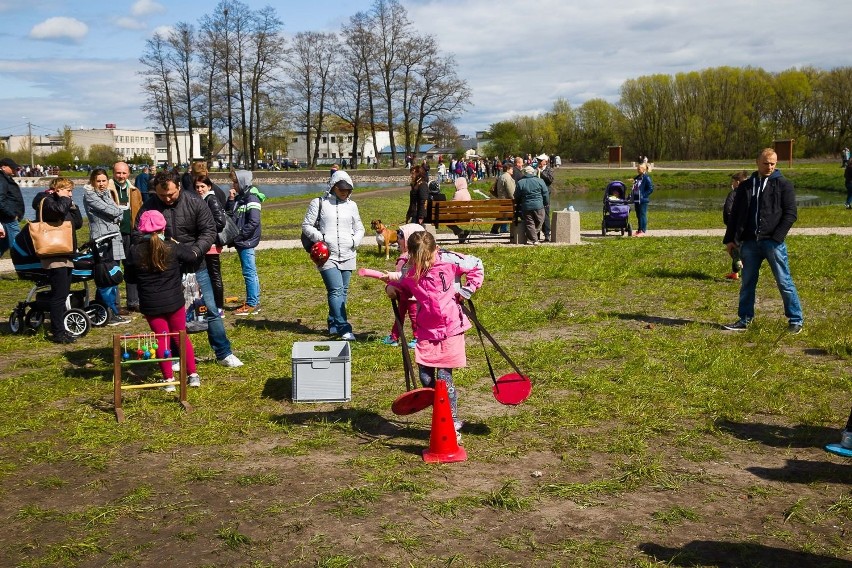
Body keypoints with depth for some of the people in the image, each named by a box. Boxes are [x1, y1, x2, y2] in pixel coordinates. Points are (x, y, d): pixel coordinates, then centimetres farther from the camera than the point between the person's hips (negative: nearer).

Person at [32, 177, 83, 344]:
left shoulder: (63, 203, 19)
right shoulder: (46, 201, -9)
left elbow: (78, 223, 16)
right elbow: (59, 209, -33)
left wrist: (72, 205, 5)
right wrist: (65, 199, -13)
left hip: (65, 255, 10)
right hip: (55, 256, -10)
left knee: (63, 293, 13)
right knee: (59, 294, -10)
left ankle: (59, 329, 20)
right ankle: (58, 333, -7)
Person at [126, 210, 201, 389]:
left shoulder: (135, 251, -8)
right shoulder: (172, 247, -10)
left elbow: (130, 278, 2)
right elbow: (191, 256, 8)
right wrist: (179, 245, 24)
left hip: (150, 305, 0)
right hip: (174, 301, 0)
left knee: (161, 339, 9)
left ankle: (169, 379, 8)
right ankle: (193, 375, 13)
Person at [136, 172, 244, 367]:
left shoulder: (195, 203, -8)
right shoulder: (149, 208, -7)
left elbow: (209, 231, -6)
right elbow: (138, 236, -5)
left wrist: (195, 251, -22)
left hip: (195, 267, 0)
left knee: (211, 310, 5)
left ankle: (224, 354, 16)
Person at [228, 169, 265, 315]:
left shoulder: (251, 199, -14)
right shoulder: (239, 198, 13)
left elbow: (254, 222, -20)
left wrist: (240, 235, -16)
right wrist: (231, 200, 0)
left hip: (247, 242, -9)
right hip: (241, 242, 9)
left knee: (249, 272, -4)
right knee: (250, 272, 14)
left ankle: (252, 304, 2)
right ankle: (254, 302, 21)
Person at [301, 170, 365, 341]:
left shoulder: (351, 205, 13)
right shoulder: (319, 203, 2)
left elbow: (359, 228, 19)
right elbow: (306, 225, 3)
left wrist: (355, 241, -1)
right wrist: (319, 238, -13)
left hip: (347, 255, 5)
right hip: (327, 255, -5)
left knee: (343, 291, 8)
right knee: (336, 290, -15)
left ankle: (333, 324, 23)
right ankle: (344, 328, -19)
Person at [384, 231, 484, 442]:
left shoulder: (449, 263, -8)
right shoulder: (410, 273, 0)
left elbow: (476, 267, 4)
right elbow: (403, 289, 20)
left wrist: (467, 290, -4)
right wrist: (392, 287, 0)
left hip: (450, 329, -4)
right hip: (426, 331, 4)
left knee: (444, 377, -6)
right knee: (425, 377, 1)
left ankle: (453, 423, 7)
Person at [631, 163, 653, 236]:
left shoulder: (646, 178, -11)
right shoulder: (637, 178, 13)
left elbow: (651, 189, -14)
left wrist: (643, 195, -16)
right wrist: (632, 195, 12)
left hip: (643, 200, -8)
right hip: (636, 200, 8)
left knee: (642, 215, -6)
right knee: (638, 215, 13)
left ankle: (643, 231, -4)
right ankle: (639, 229, 20)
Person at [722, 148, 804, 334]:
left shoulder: (783, 185, 2)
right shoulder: (746, 186, 14)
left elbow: (790, 213, -4)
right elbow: (735, 214, 16)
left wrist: (777, 237, -13)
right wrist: (730, 239, 9)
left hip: (773, 242, -4)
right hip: (750, 242, 4)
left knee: (784, 282, -2)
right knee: (747, 283, 9)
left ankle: (796, 320, 8)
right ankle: (744, 319, 18)